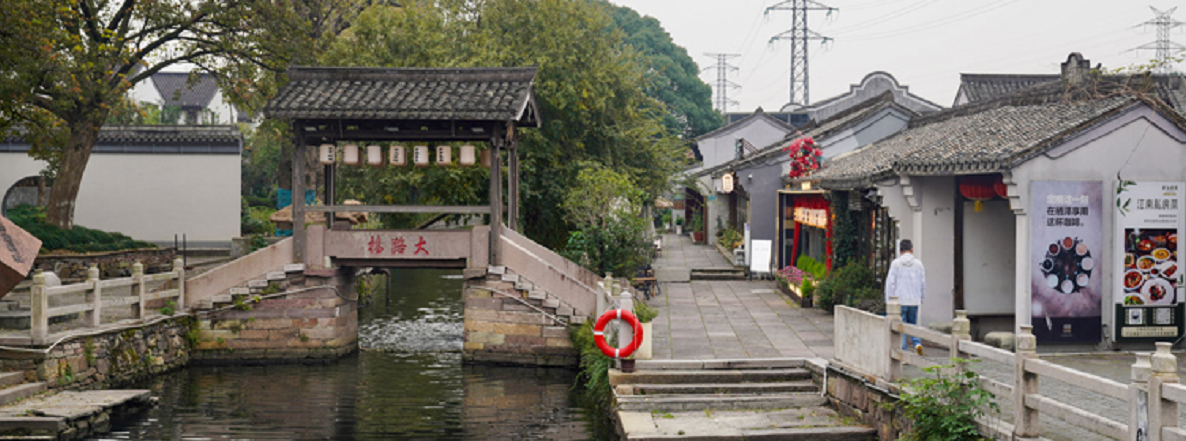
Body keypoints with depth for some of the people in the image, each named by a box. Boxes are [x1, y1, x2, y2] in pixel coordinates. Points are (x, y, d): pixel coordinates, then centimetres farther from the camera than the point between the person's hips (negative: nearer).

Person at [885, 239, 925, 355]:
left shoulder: (896, 263, -6)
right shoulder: (918, 263, 3)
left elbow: (890, 283, -6)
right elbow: (923, 282, 9)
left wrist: (888, 300, 1)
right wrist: (921, 297, 23)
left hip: (900, 300, -3)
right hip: (914, 300, 3)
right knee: (912, 324, 17)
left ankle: (903, 349, -1)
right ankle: (917, 343, -4)